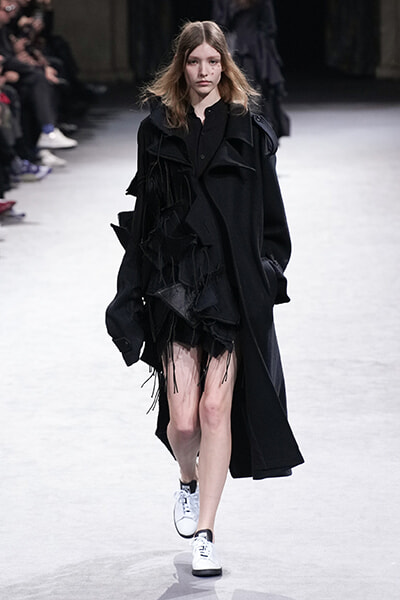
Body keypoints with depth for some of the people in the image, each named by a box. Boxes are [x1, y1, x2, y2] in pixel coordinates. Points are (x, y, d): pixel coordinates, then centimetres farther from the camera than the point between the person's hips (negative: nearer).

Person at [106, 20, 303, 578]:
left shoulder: (249, 131, 4)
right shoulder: (157, 129, 8)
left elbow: (269, 213, 6)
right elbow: (143, 213, 10)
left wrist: (269, 271, -4)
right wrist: (133, 290, 7)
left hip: (233, 286, -1)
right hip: (174, 285, 1)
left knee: (217, 409, -6)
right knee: (183, 417, -4)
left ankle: (205, 532, 2)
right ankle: (189, 480, 31)